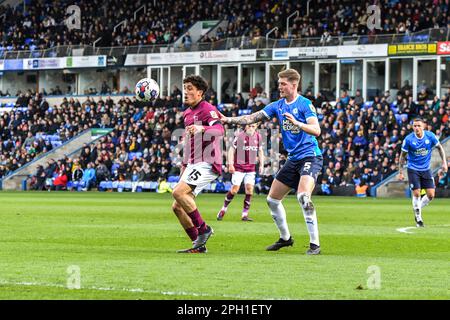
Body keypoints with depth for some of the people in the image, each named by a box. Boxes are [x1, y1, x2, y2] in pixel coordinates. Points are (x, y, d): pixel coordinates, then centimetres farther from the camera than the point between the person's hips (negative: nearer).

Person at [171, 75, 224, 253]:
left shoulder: (207, 109, -9)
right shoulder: (188, 113, 20)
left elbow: (219, 130, -28)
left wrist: (202, 128, -45)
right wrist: (185, 164, 31)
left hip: (207, 163, -10)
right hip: (194, 164, 10)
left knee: (178, 192, -25)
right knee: (177, 207, 4)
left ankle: (203, 229, -14)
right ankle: (199, 245, 7)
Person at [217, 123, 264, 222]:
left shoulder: (258, 137, 6)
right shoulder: (239, 136, -8)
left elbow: (260, 151, 17)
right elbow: (232, 150, -3)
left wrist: (261, 165, 12)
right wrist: (230, 164, -10)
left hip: (251, 169, 4)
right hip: (239, 167, -4)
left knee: (249, 189, -6)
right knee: (235, 189, -7)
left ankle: (245, 214, 0)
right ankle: (223, 209, 12)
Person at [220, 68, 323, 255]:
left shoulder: (304, 104, -11)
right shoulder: (278, 106, 10)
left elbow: (316, 130, -20)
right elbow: (252, 118, 7)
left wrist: (297, 123, -35)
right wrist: (230, 120, -6)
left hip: (310, 157, -8)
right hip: (293, 160, 8)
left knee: (303, 196, -28)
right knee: (272, 199, 10)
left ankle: (315, 244, -24)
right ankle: (285, 238, 28)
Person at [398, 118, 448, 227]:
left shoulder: (430, 136, -9)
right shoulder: (408, 139, -14)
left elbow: (440, 147, 7)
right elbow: (402, 155, -4)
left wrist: (444, 163, 0)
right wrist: (400, 172, -5)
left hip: (426, 169, 3)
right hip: (413, 169, -3)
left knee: (431, 195, -3)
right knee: (416, 194, -8)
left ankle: (418, 208, 23)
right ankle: (418, 217, 9)